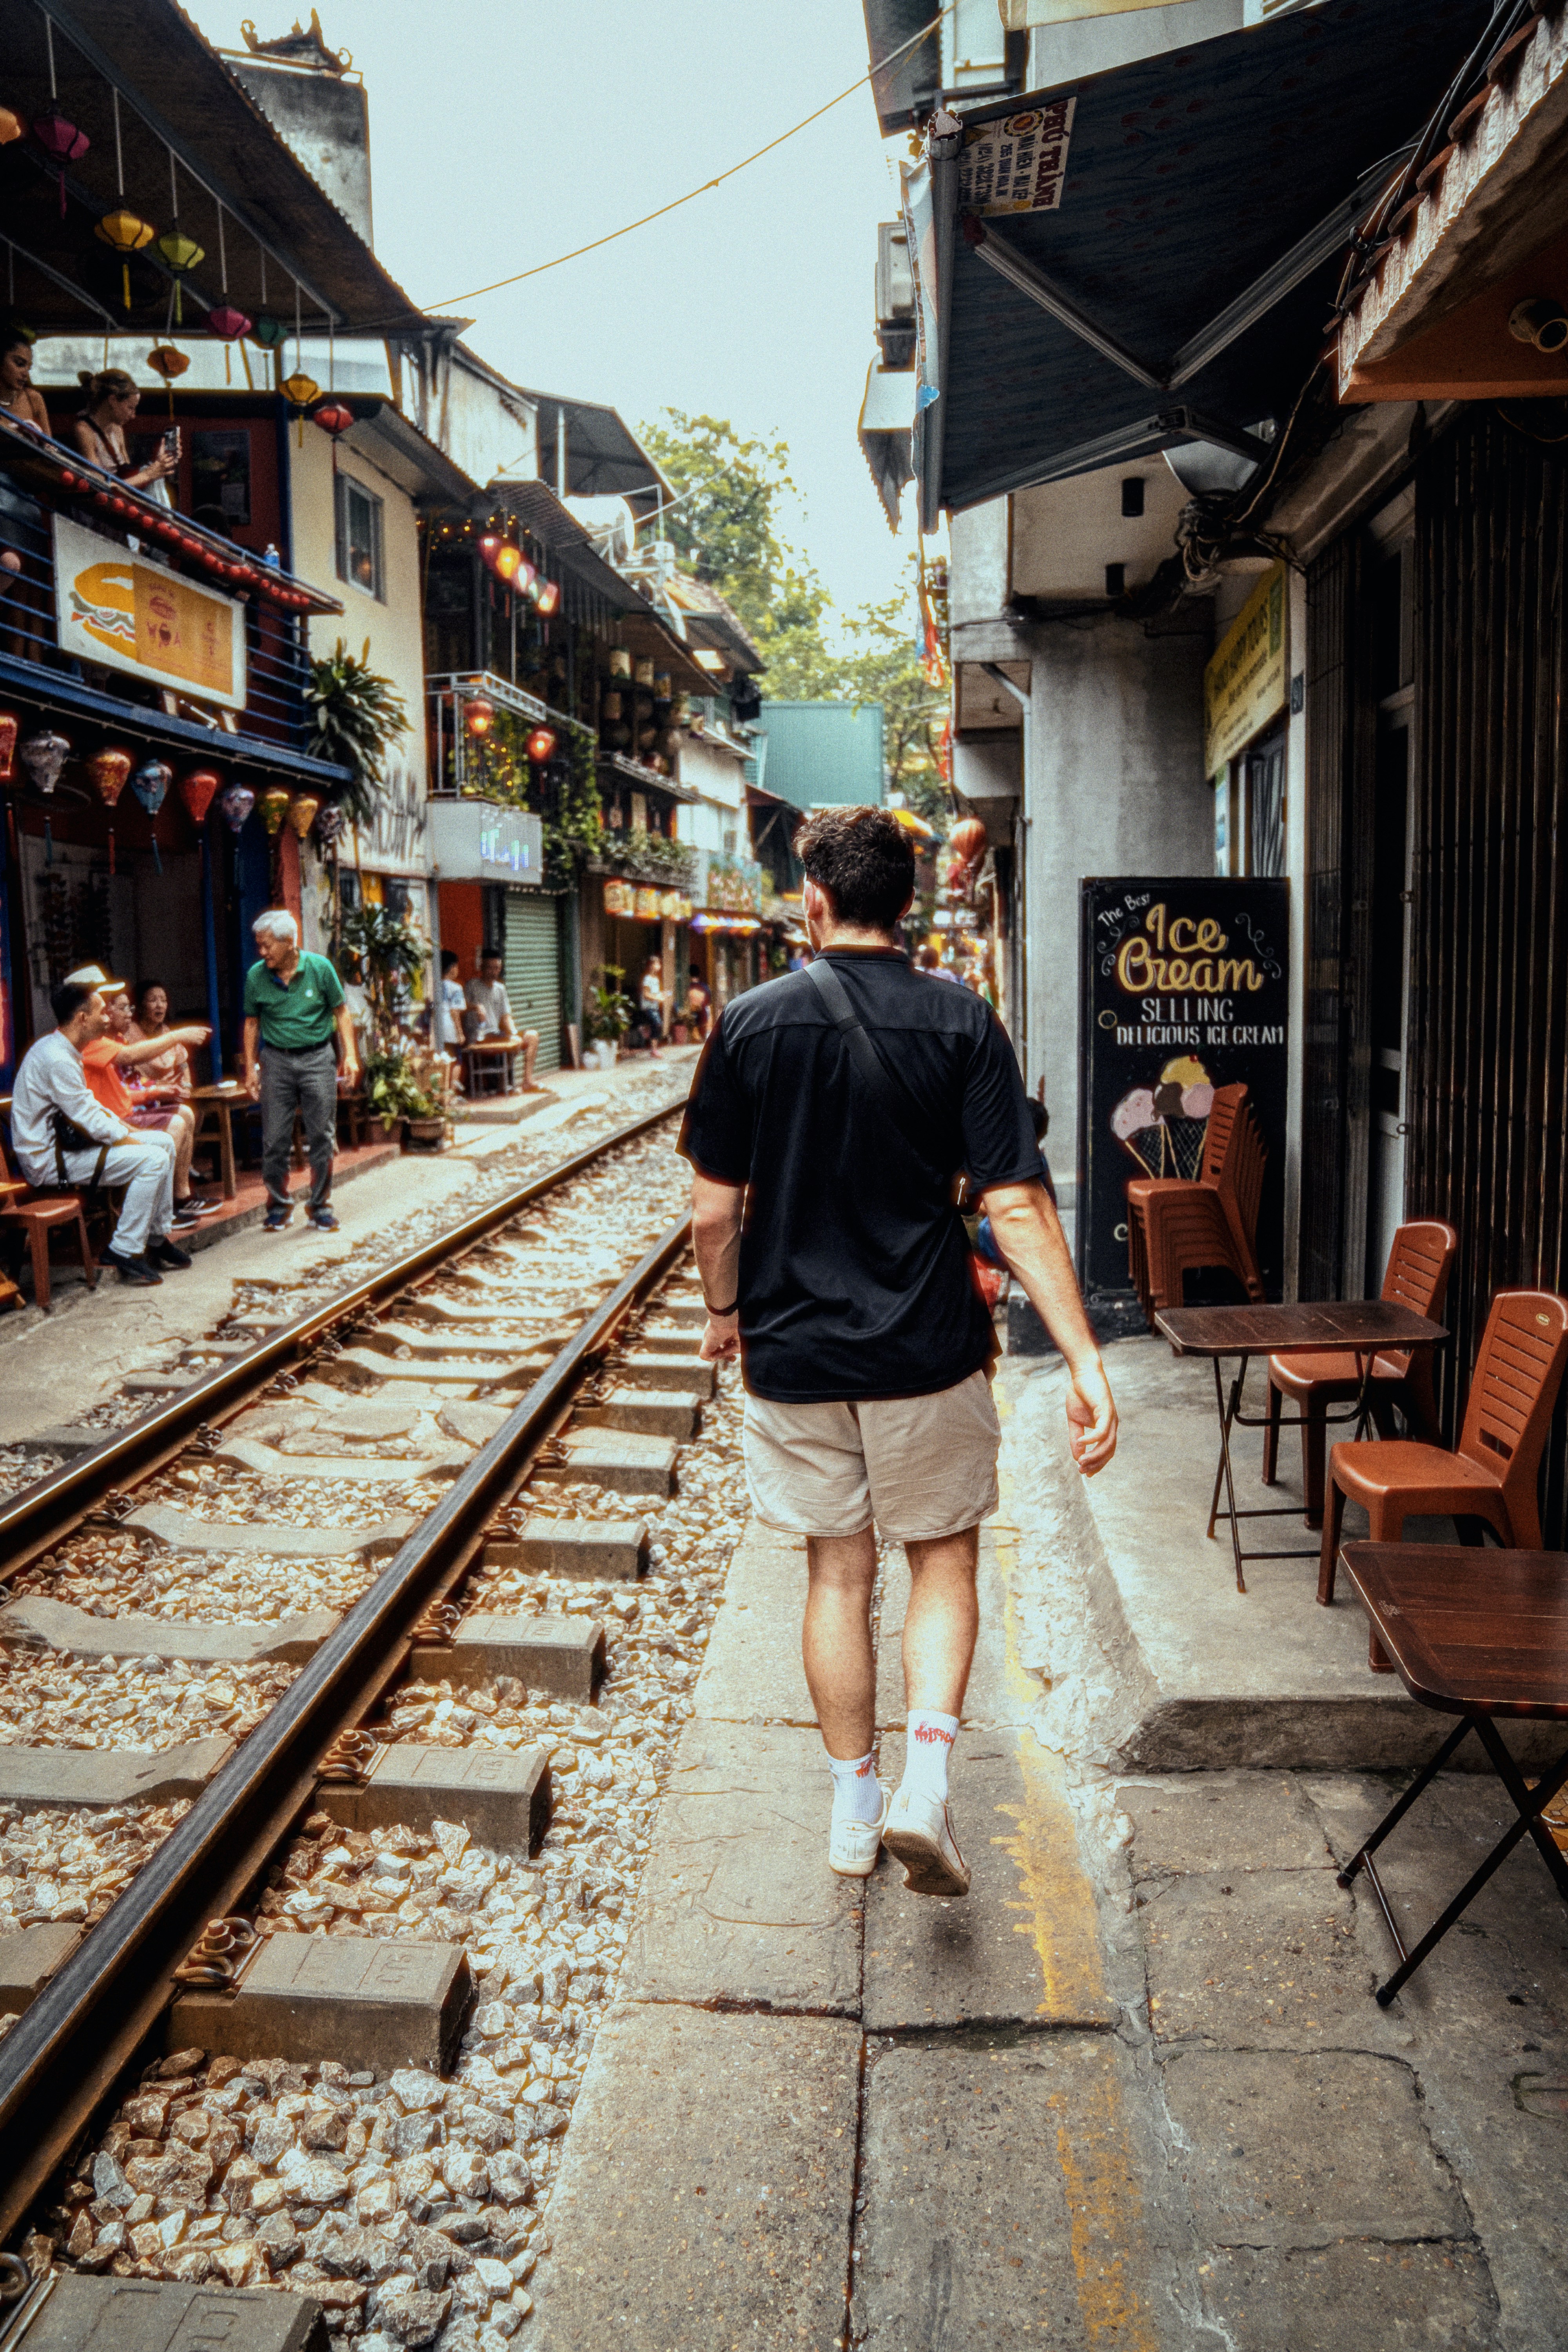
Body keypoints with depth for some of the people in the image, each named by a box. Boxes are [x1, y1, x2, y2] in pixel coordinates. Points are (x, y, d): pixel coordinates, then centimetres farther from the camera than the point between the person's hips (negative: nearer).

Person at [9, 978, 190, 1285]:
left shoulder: (62, 1050, 11)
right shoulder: (56, 1059, -23)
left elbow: (89, 1105, 18)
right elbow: (90, 1120, -23)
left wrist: (126, 1130, 6)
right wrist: (132, 1141, -11)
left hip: (65, 1142, 11)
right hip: (48, 1160, -11)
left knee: (165, 1144, 8)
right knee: (153, 1160, -21)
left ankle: (157, 1238, 14)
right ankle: (125, 1252, -13)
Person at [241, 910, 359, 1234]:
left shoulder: (320, 968, -6)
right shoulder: (256, 977, -1)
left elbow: (340, 1012, 2)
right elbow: (252, 1023, 9)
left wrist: (350, 1055, -6)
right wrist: (251, 1068, 4)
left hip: (316, 1058, -1)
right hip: (277, 1061, 1)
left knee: (322, 1136, 1)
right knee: (274, 1140, 1)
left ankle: (320, 1206, 13)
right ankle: (278, 1206, 16)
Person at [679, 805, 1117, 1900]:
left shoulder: (752, 1022, -5)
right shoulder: (963, 1024, -7)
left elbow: (715, 1208, -3)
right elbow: (1018, 1206, -13)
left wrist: (727, 1311, 15)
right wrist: (1086, 1359, -12)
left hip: (794, 1349, 1)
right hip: (928, 1353, -1)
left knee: (839, 1574, 15)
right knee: (944, 1562, 17)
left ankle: (854, 1810, 26)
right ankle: (925, 1781, 2)